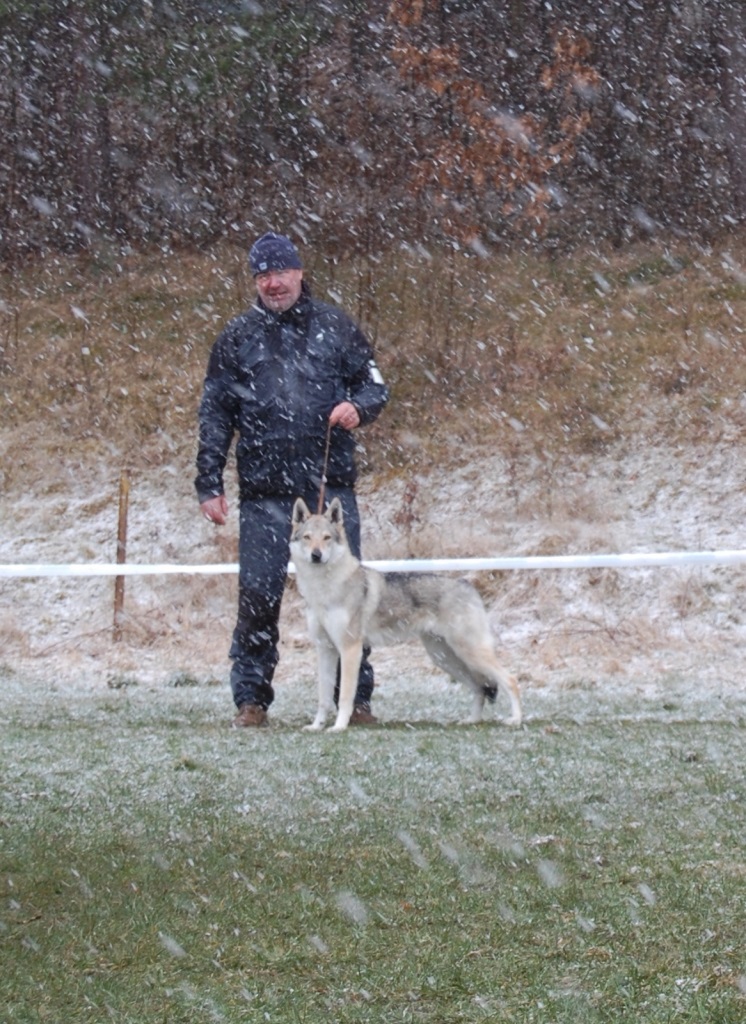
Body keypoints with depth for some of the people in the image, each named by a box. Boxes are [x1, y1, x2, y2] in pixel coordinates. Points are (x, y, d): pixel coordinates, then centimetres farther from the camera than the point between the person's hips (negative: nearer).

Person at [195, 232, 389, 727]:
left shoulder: (335, 327, 8)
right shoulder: (239, 336, 8)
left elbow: (375, 384, 12)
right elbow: (215, 414, 9)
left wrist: (359, 407, -12)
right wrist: (209, 485, 4)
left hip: (331, 486, 0)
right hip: (263, 492, 0)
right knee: (258, 594, -1)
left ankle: (356, 699, 8)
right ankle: (251, 700, 8)